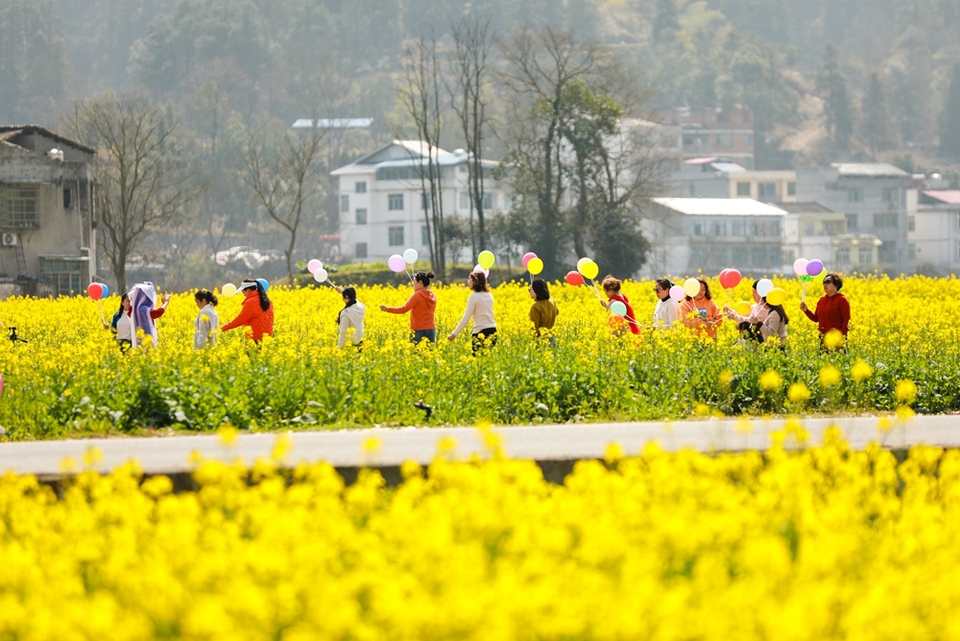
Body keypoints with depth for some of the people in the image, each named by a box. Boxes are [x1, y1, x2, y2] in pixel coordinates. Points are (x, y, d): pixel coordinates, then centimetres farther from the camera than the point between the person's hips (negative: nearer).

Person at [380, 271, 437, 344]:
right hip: (431, 330, 7)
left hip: (419, 331, -7)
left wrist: (387, 309, -8)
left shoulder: (417, 295, -11)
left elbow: (404, 309, -15)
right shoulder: (433, 296, 9)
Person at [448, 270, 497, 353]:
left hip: (481, 333, -7)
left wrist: (454, 334, -10)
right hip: (492, 331, 7)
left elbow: (466, 318, -13)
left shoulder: (473, 297, -10)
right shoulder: (489, 296, 10)